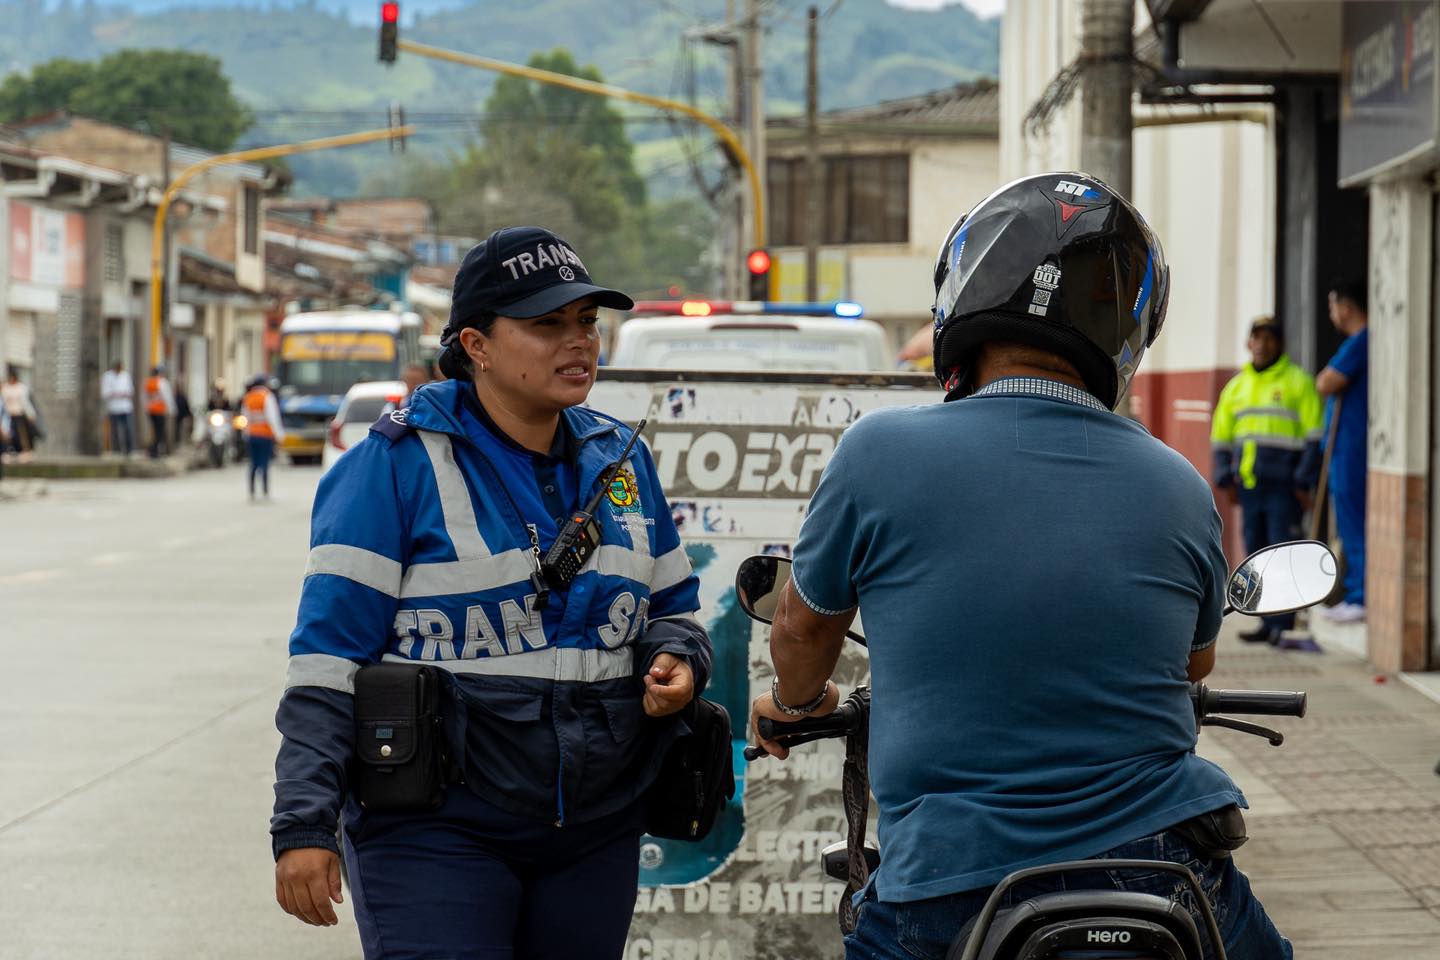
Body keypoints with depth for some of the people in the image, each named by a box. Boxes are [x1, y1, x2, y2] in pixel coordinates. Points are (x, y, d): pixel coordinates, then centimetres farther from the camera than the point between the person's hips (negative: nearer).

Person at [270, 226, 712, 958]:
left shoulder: (619, 459, 10)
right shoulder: (400, 462, -8)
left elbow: (672, 610, 20)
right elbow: (329, 650, -11)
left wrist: (676, 662, -5)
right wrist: (303, 827, -17)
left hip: (596, 835, 6)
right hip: (437, 831, -6)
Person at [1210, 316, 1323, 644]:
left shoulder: (1298, 383, 0)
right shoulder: (1236, 386, 17)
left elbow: (1314, 436, -4)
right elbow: (1221, 436, 22)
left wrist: (1305, 482, -9)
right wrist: (1226, 479, 12)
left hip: (1283, 486, -6)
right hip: (1248, 483, 6)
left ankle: (1280, 623, -9)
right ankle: (1271, 622, 11)